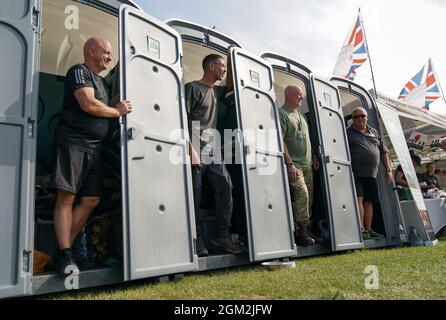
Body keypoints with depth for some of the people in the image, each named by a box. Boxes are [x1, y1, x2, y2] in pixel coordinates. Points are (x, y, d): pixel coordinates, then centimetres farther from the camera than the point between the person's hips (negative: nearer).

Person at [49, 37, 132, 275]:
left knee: (90, 200, 2)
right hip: (73, 141, -8)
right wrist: (118, 111, -1)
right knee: (66, 197, -10)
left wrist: (120, 108, 11)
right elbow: (89, 105, -14)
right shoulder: (79, 71, -1)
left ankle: (65, 249, 9)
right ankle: (64, 255, -9)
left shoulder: (102, 81, 24)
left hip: (94, 147, 8)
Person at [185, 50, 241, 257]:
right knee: (195, 197, -4)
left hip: (213, 152, 7)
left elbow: (231, 86, 35)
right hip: (196, 151, -7)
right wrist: (191, 149, -18)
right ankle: (198, 242, 3)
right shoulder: (192, 88, -3)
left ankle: (222, 235, 8)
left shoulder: (216, 91, 19)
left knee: (225, 187, -1)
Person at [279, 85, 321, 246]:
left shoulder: (301, 115, 20)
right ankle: (302, 232, -9)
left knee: (308, 198, 7)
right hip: (294, 164, -8)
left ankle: (306, 230, 15)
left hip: (307, 165, 8)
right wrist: (289, 164, -21)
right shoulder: (281, 114, -7)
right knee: (301, 194, -17)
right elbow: (280, 141, -16)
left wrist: (314, 157, 20)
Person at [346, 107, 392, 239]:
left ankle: (368, 230, 15)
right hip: (355, 174, -5)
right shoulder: (347, 133, 3)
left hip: (371, 174, 6)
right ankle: (360, 228, -18)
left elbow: (384, 152, 21)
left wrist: (388, 169, 14)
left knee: (369, 201, 8)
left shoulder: (374, 133, 19)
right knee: (358, 198, -16)